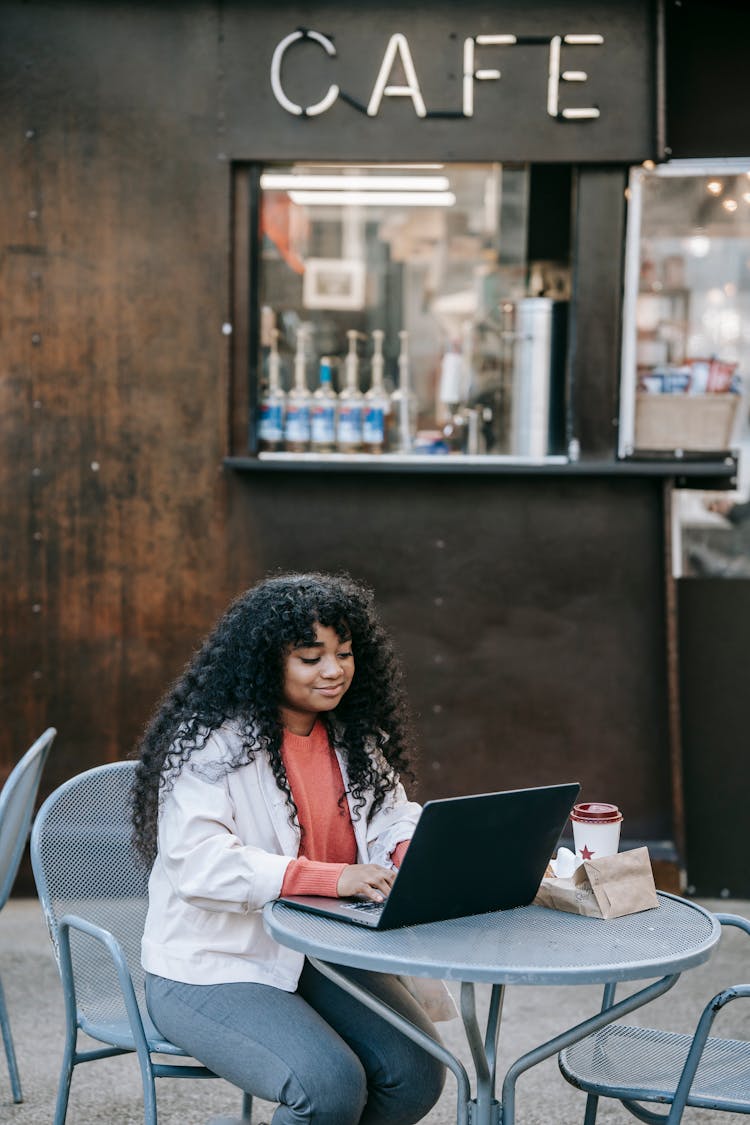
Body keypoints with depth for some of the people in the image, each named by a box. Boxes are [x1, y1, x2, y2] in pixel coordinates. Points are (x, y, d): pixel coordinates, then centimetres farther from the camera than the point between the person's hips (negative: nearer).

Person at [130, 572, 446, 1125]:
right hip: (213, 969, -7)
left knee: (416, 1073, -13)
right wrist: (333, 878, -33)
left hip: (323, 954, 7)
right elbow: (198, 863, -26)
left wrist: (413, 849, -14)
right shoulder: (209, 741, -15)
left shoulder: (353, 737, 8)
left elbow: (392, 817, 13)